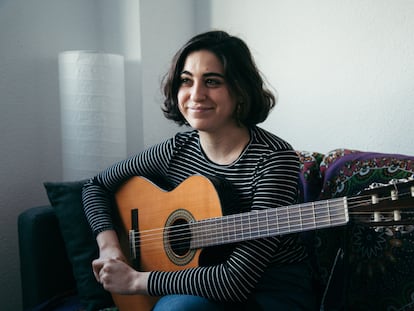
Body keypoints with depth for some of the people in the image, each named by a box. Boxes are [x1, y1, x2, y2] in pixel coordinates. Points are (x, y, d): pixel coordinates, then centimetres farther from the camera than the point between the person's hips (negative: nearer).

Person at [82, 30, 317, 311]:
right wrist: (109, 245, -7)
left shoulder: (274, 158, -20)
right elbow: (97, 186, 12)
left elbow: (237, 279, -25)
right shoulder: (178, 149, -2)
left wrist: (136, 280, -17)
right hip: (195, 288, 4)